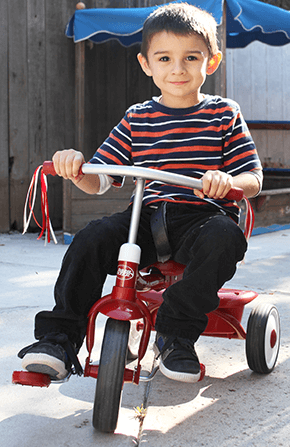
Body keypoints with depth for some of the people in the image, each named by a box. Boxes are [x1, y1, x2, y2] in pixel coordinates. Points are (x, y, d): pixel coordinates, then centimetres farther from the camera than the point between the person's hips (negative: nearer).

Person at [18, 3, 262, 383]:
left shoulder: (224, 115, 6)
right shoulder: (137, 119, 12)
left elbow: (254, 179, 0)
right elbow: (98, 181, 8)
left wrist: (229, 181, -25)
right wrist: (75, 167, -16)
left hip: (205, 216, -2)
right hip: (148, 216, 2)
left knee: (223, 239, -35)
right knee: (91, 239, -24)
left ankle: (176, 334, -18)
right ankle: (60, 337, -14)